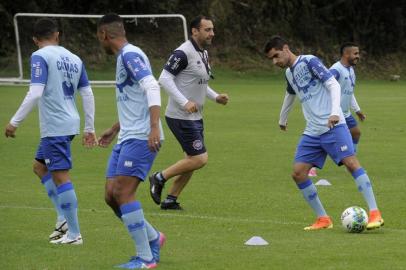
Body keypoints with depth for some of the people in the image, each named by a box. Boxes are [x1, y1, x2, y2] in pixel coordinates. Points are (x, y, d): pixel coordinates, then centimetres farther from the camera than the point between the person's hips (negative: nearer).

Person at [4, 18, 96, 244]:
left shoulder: (40, 57, -9)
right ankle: (64, 218, 15)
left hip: (55, 127, -8)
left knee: (60, 175, -4)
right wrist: (90, 129, 19)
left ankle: (74, 234, -3)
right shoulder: (74, 59, 12)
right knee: (40, 166, 21)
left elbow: (35, 94, -18)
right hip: (70, 123, 8)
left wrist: (15, 122, -11)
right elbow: (88, 95, 13)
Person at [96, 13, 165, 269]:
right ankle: (153, 238, 19)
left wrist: (154, 128, -31)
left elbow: (152, 88, -23)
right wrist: (115, 129, 41)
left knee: (123, 192, -14)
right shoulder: (125, 56, 20)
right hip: (128, 137, 10)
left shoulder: (130, 55, -11)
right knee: (112, 195, 6)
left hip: (141, 138, -10)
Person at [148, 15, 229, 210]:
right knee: (200, 159, -11)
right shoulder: (183, 53, -17)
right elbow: (164, 79, -20)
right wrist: (184, 102, -26)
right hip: (181, 117, -10)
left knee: (192, 160, 10)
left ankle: (170, 200, 18)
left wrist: (216, 97, 9)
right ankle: (159, 178, 2)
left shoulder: (203, 53, 12)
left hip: (195, 117, 10)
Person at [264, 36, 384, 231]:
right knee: (298, 173, -3)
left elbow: (333, 84, -14)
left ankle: (374, 213, -21)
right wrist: (282, 120, 52)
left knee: (351, 163, -20)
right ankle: (323, 219, 4)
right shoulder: (289, 73, 17)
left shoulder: (309, 61, -7)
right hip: (312, 132, 8)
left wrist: (335, 112, -29)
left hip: (332, 125, -8)